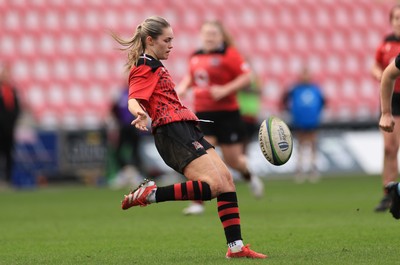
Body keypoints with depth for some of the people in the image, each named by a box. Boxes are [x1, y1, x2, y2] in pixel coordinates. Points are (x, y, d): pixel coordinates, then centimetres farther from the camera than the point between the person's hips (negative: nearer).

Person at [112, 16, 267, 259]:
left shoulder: (155, 66, 23)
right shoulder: (144, 69, -6)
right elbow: (133, 101, -23)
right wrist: (142, 114, -45)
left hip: (186, 129, 10)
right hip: (172, 132, -10)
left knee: (226, 179, 3)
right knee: (214, 185, -22)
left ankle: (236, 246, 0)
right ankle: (151, 194, -16)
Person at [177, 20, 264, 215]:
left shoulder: (229, 54, -8)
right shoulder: (196, 57, 10)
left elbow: (246, 77, -13)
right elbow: (191, 76, 29)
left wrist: (225, 90, -21)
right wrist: (183, 86, 8)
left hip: (226, 113, -4)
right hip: (202, 113, 4)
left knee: (232, 160, 4)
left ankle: (249, 175, 41)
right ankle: (198, 203, -10)